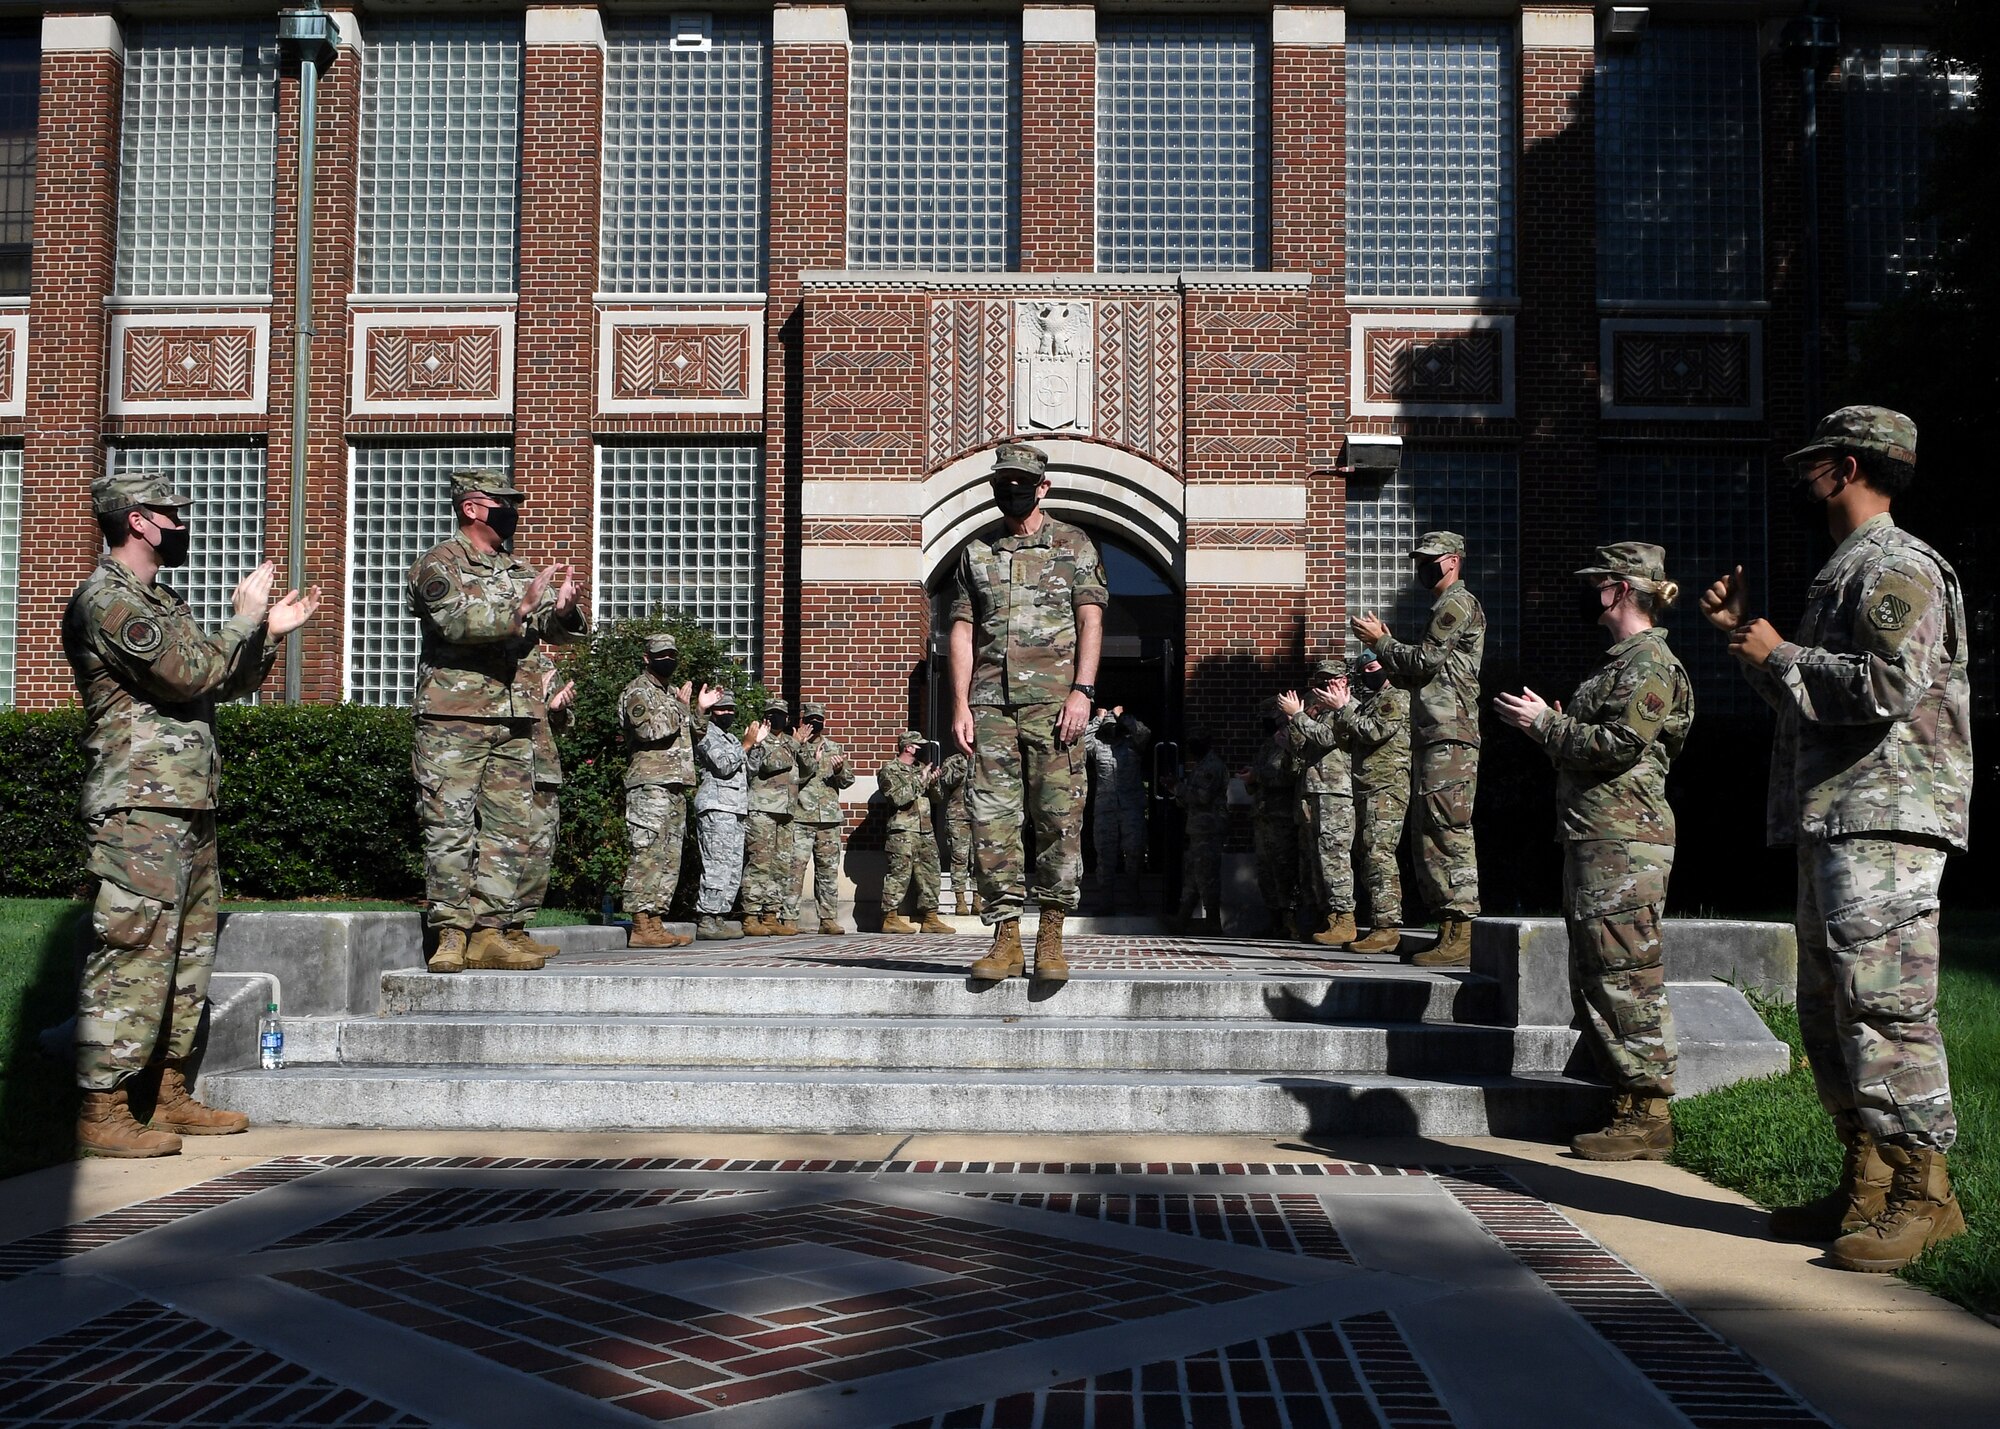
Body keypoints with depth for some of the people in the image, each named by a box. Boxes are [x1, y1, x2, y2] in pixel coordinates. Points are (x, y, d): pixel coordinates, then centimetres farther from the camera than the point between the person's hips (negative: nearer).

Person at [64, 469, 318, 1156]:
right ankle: (102, 1113, -4)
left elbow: (227, 683, 23)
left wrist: (269, 632, 10)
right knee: (133, 953, -9)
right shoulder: (106, 600, -11)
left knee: (188, 951, 13)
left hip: (186, 808, 10)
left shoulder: (158, 599, 21)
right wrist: (243, 618, -8)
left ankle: (170, 1097, 21)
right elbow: (189, 674, -20)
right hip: (139, 810, -10)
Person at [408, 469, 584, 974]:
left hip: (513, 722, 7)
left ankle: (491, 933, 8)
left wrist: (563, 610, -11)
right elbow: (457, 621, -18)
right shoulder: (439, 564, 0)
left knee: (509, 827, 4)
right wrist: (520, 607, -27)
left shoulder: (518, 571, 20)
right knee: (450, 828, -6)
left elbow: (557, 631, 12)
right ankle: (451, 935, -3)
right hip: (453, 719, -7)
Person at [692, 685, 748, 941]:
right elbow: (724, 766, -16)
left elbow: (747, 773, 25)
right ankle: (706, 922, -15)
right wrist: (746, 744, -11)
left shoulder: (730, 739, 25)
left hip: (734, 810, 10)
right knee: (718, 866, -14)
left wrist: (755, 742, 18)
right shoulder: (707, 733, -3)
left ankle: (719, 918, 9)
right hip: (716, 807, -10)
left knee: (733, 869, 7)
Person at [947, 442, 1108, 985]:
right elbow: (962, 631, 12)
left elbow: (1091, 621, 1)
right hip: (991, 703, 3)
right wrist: (961, 705, 2)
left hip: (1054, 701, -3)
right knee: (992, 818, -2)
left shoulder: (1074, 545, 9)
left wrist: (1082, 691, -11)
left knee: (1059, 817, -5)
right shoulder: (977, 554, 17)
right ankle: (1006, 936, 2)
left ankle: (1051, 935, 2)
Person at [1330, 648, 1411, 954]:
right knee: (1364, 855, 6)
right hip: (1364, 788, 9)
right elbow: (1348, 740, 19)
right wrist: (1343, 707, 8)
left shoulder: (1397, 698, -2)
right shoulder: (1365, 701, 25)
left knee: (1378, 853, -17)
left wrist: (1344, 709, -5)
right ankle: (1377, 924, 8)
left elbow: (1373, 731, -14)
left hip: (1387, 787, -9)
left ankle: (1387, 926, -21)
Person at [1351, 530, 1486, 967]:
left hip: (1450, 738, -11)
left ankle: (1461, 934, -16)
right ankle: (1450, 930, 12)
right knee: (1430, 834, 10)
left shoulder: (1458, 604, -6)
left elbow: (1424, 661, -13)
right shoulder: (1446, 607, 27)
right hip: (1434, 737, 11)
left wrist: (1381, 641, 0)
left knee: (1449, 832, -14)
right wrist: (1387, 652, 17)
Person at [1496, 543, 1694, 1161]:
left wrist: (1545, 723, -10)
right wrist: (1552, 727, 14)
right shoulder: (1621, 660, 21)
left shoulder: (1650, 662, -10)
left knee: (1627, 976, -8)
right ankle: (1631, 1103, 18)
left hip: (1625, 840, -11)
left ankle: (1649, 1116, -3)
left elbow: (1617, 746, -19)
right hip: (1592, 838, 11)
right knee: (1593, 981, 12)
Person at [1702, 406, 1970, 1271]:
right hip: (1832, 821, 11)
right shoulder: (1842, 574, 24)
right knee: (1828, 1011, 11)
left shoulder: (1899, 568, -8)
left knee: (1884, 1004, -11)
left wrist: (1779, 655, -12)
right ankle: (1868, 1187, 17)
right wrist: (1747, 635, 20)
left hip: (1885, 822, -11)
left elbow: (1889, 685, -22)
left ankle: (1924, 1194, -6)